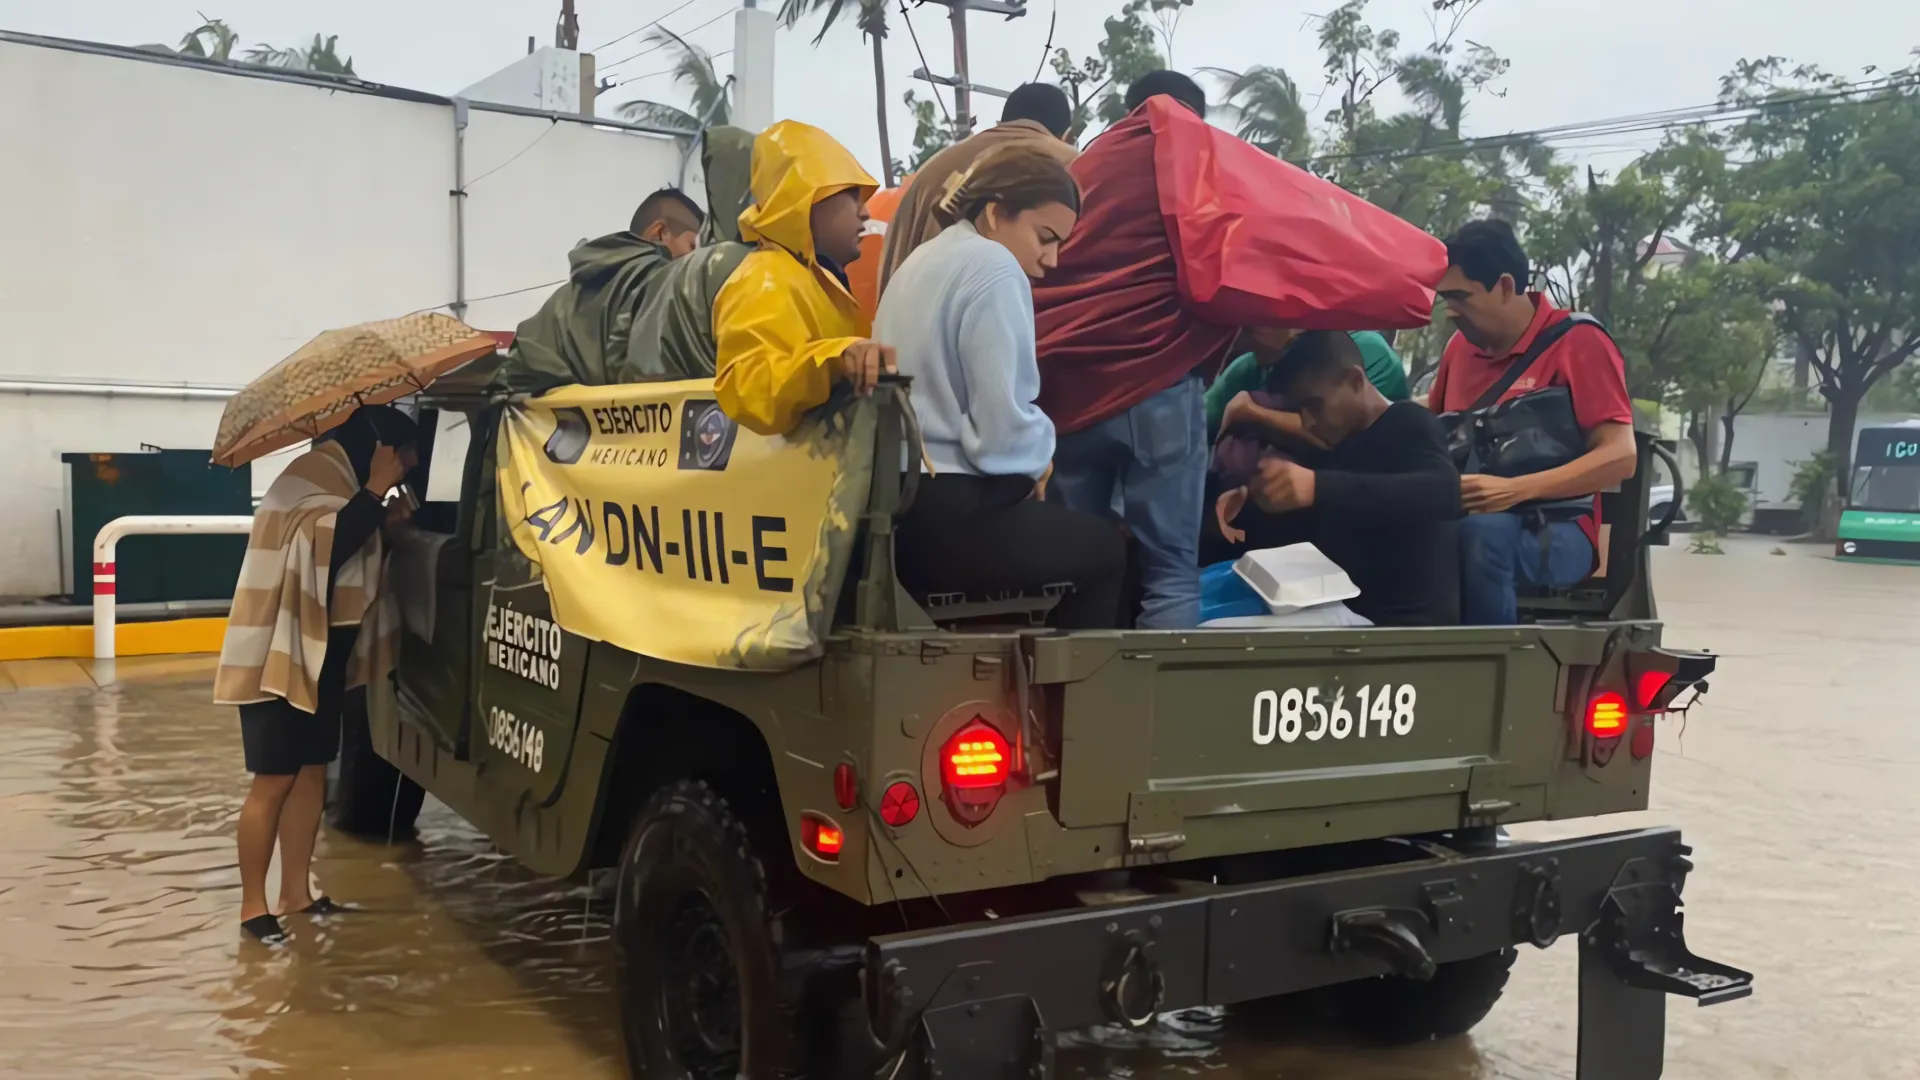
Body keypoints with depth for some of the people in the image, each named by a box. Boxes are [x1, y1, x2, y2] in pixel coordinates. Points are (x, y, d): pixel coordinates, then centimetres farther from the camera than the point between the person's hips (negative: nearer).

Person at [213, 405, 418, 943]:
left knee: (312, 772, 11)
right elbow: (324, 545, -30)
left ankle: (296, 892, 19)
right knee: (274, 781, -5)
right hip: (281, 655, -10)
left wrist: (388, 508, 7)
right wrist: (375, 490, -25)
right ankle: (253, 905, 5)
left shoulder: (343, 481, 13)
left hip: (320, 656, 10)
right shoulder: (314, 475, -16)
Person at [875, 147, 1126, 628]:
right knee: (1104, 547, 14)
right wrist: (1039, 455, 2)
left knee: (1076, 532, 25)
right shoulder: (993, 267, -12)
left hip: (898, 504, 9)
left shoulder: (928, 257, 17)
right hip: (939, 519, -9)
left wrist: (1029, 463, 11)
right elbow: (1002, 432, -19)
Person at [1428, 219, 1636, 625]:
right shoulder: (1461, 346, 14)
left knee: (1479, 533, -40)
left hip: (1556, 532, -4)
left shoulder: (1579, 343, -3)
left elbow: (1620, 457, -11)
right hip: (1463, 519, 5)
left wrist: (1515, 490, -22)